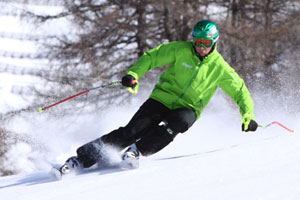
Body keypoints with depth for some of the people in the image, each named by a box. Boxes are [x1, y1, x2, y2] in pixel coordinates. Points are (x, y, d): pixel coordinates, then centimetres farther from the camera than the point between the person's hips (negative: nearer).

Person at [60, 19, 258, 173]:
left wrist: (248, 115, -10)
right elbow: (152, 57, -1)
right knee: (133, 130, -20)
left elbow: (239, 91, 3)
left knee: (178, 122, -37)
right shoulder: (181, 50, -5)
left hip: (187, 109, 0)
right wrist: (134, 73, -18)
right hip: (163, 98, 0)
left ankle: (136, 150, -33)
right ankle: (83, 158, -19)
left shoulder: (219, 68, -4)